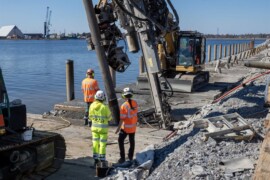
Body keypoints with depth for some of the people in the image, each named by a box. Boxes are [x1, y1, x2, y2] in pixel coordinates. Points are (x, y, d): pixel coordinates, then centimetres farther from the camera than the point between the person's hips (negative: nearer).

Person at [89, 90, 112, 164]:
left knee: (95, 143, 14)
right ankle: (102, 159, 12)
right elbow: (109, 117, -9)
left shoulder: (92, 105, -7)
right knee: (102, 143, 7)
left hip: (94, 127, 4)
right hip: (103, 127, -4)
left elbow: (90, 116, 4)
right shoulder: (105, 107, -21)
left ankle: (96, 158, 21)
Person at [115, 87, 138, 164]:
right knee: (132, 141, 19)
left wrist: (118, 128, -13)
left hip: (125, 127, -6)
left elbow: (122, 119, -22)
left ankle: (122, 158, 9)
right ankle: (130, 157, 33)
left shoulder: (124, 106, -24)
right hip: (133, 126, 6)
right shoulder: (135, 103, -6)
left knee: (120, 141, 10)